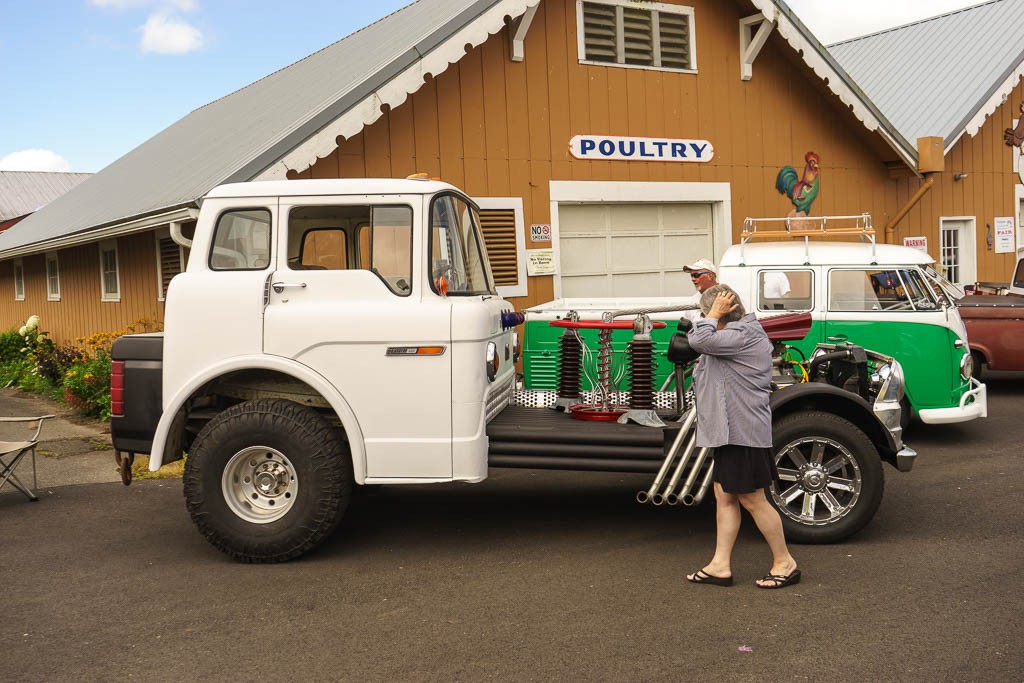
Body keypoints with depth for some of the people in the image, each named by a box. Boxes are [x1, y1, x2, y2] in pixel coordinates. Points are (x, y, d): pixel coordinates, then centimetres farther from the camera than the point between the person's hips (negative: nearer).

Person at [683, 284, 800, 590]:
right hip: (732, 430, 11)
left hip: (743, 431, -11)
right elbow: (699, 339, 26)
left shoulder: (743, 335, -17)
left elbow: (699, 340, -26)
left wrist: (714, 313, -13)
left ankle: (785, 563, 10)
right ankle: (720, 566, 14)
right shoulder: (740, 333, 17)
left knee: (752, 499, -2)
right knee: (724, 496, 10)